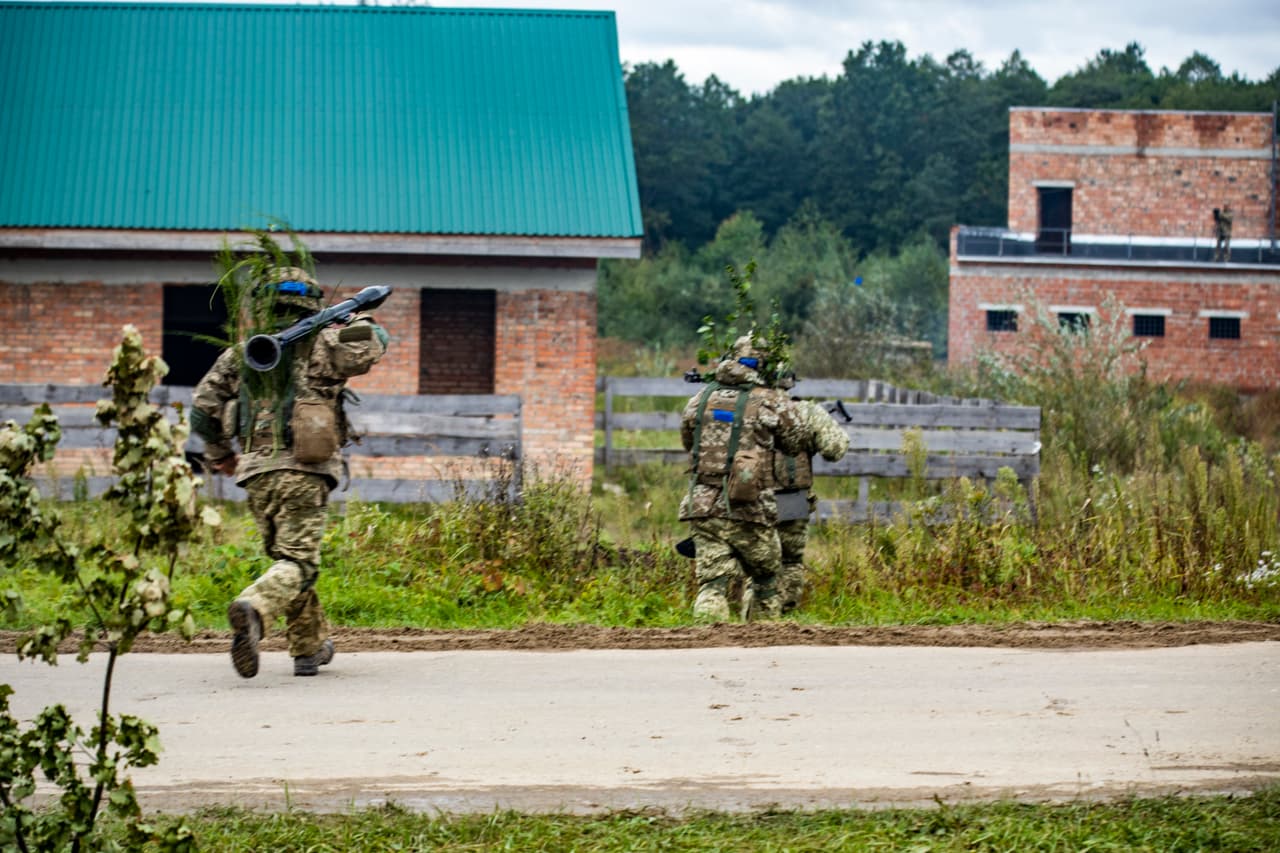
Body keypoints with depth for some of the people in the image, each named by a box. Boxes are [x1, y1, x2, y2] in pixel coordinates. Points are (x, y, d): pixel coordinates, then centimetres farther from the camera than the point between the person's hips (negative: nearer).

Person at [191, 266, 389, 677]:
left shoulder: (239, 355, 13)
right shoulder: (319, 346, 2)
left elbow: (204, 406, 10)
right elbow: (370, 346, -3)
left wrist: (219, 455, 25)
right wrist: (355, 319, 19)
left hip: (257, 473, 4)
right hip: (304, 472, -4)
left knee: (285, 556, 20)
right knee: (298, 562, -9)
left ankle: (311, 646, 25)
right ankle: (253, 608, -38)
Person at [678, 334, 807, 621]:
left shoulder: (700, 400, 8)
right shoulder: (774, 403, -3)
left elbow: (688, 441, 20)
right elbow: (795, 444, 8)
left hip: (703, 508, 3)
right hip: (749, 511, -3)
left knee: (712, 584, 2)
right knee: (764, 579, 17)